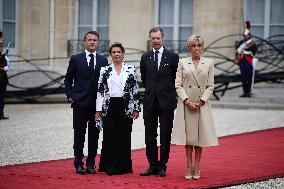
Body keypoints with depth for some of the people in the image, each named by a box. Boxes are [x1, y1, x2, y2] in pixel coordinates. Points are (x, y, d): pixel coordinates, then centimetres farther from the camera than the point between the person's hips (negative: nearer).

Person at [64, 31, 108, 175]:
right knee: (79, 134, 1)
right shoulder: (76, 59, 3)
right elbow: (68, 79, 7)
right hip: (80, 103, -2)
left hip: (97, 103, 2)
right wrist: (70, 96, -2)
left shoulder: (103, 60, 8)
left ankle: (91, 163, 13)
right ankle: (79, 164, 8)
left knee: (94, 135, 5)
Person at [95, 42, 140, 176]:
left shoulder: (131, 70, 5)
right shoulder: (104, 70, 6)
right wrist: (98, 109, 0)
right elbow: (100, 91, 5)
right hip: (109, 106, 0)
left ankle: (123, 166, 11)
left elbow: (135, 90, 3)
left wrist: (136, 109, -2)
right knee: (109, 136, 1)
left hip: (126, 107, 0)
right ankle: (109, 166, 10)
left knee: (124, 137, 2)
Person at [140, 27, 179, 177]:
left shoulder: (173, 57, -1)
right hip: (150, 102, 3)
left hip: (166, 102, -3)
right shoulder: (145, 57, 8)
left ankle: (162, 166, 9)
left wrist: (167, 91, 10)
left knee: (165, 137, 2)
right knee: (150, 137, 5)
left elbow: (177, 78, 7)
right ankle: (152, 166, 13)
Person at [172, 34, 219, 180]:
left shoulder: (209, 63, 5)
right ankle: (189, 167, 10)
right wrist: (187, 101, -11)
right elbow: (178, 85, -1)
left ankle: (196, 167, 11)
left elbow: (210, 86, 3)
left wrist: (201, 101, -8)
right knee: (188, 135, 3)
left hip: (202, 104, 1)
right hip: (186, 104, 0)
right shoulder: (182, 62, 3)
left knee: (200, 135, 3)